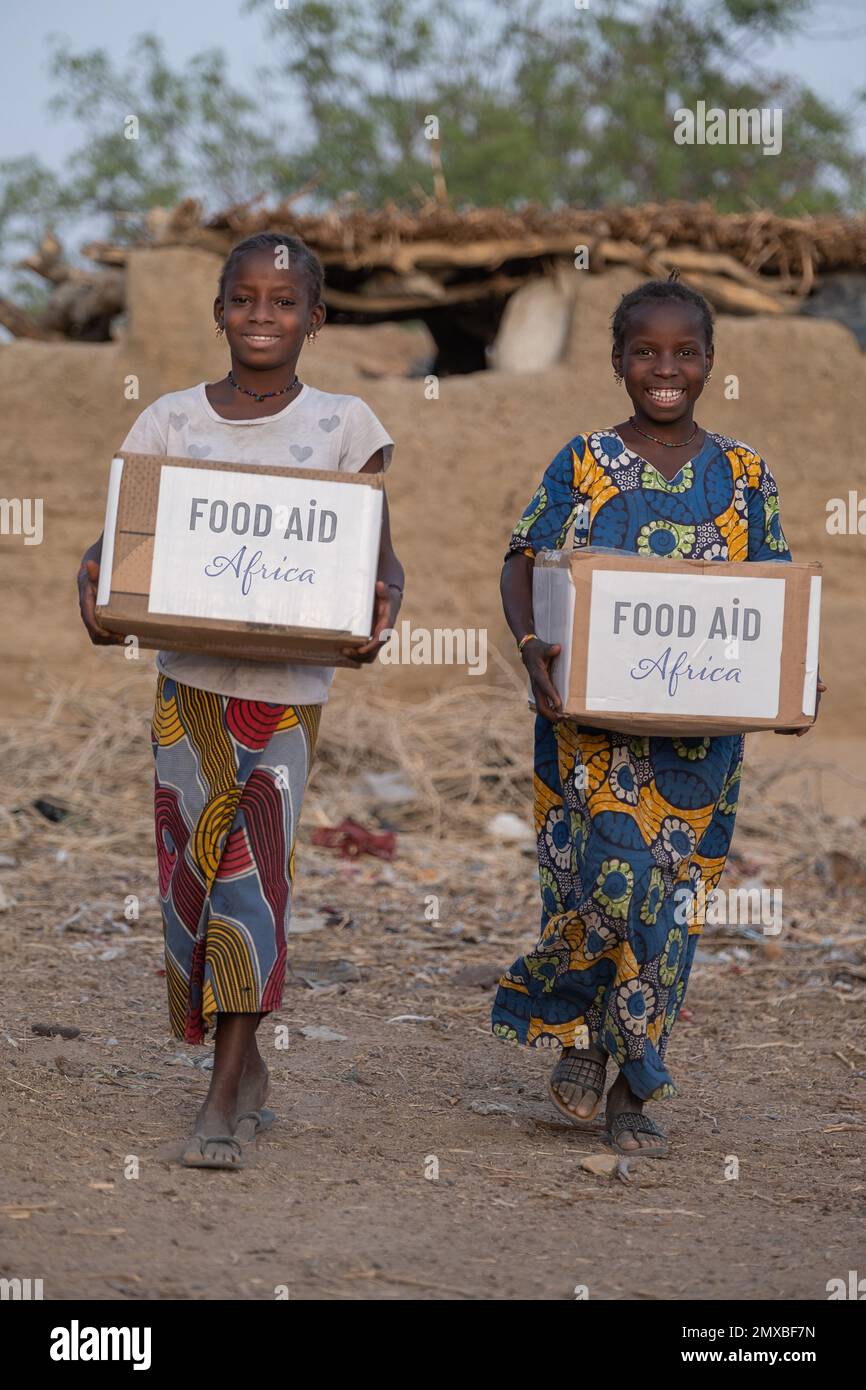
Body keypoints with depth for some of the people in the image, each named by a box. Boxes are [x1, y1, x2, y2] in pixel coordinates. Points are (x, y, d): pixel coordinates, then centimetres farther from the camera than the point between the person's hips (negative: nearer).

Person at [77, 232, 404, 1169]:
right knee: (191, 871, 7)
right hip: (190, 679, 2)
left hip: (289, 687, -2)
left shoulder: (342, 426, -1)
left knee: (255, 871, -8)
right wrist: (94, 593, -22)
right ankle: (244, 1067, 25)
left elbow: (381, 557, -1)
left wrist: (379, 609, -23)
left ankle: (225, 1100, -4)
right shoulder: (171, 421, 2)